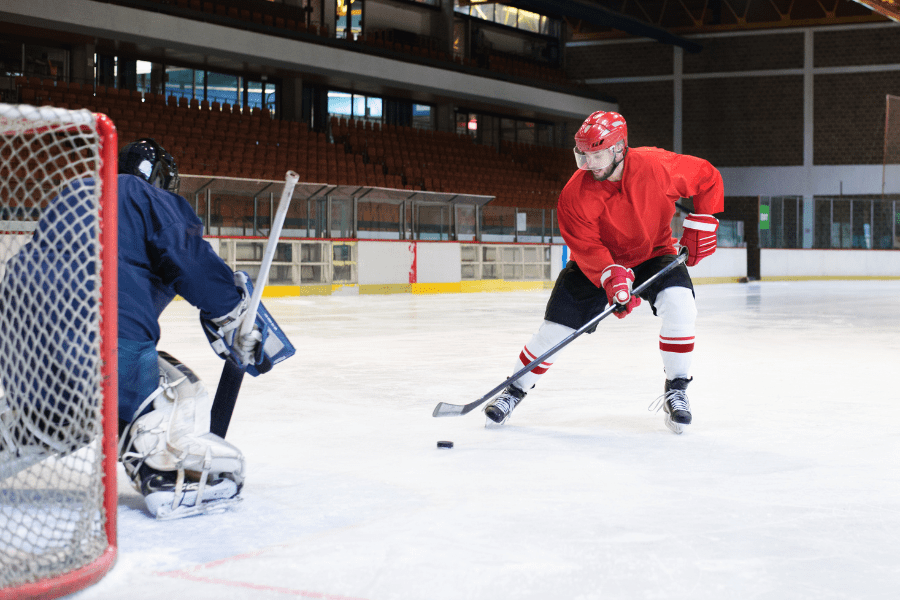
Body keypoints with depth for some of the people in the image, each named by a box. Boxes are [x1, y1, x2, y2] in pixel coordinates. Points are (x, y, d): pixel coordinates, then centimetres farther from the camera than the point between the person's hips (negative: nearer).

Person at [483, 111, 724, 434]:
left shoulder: (659, 166, -25)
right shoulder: (576, 193, -24)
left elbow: (708, 178, -9)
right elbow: (586, 246, -24)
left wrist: (700, 225, -13)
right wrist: (612, 278, -40)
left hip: (653, 253, 0)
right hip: (596, 262, 0)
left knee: (679, 304, -28)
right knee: (555, 327, -6)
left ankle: (676, 390, -11)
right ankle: (515, 390, 17)